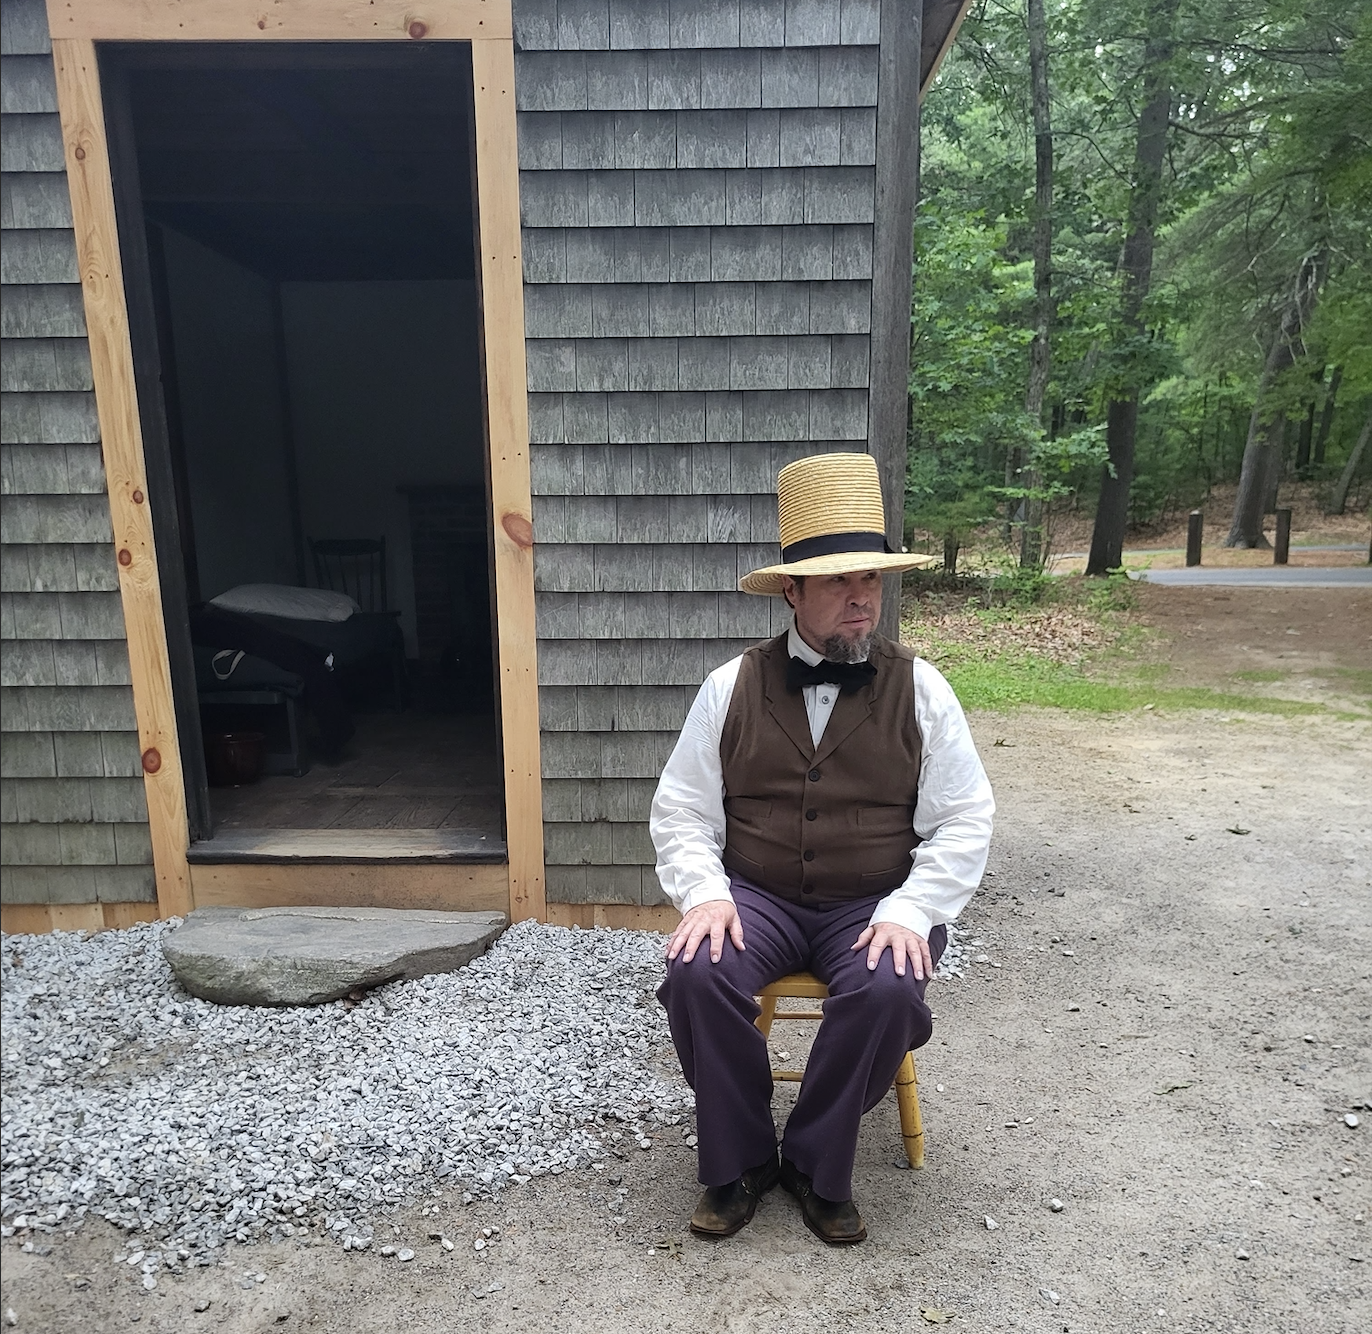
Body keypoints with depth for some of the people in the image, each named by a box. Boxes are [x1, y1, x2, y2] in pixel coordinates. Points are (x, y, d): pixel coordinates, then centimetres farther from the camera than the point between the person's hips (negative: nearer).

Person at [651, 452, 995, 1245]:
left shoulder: (920, 689, 0)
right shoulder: (732, 687, 1)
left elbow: (965, 821, -1)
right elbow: (682, 809, 3)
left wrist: (909, 910, -15)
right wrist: (705, 893, -15)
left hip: (876, 907, 0)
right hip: (755, 898, 1)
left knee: (889, 994, -30)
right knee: (697, 975, -26)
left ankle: (819, 1168, -1)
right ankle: (740, 1163, 0)